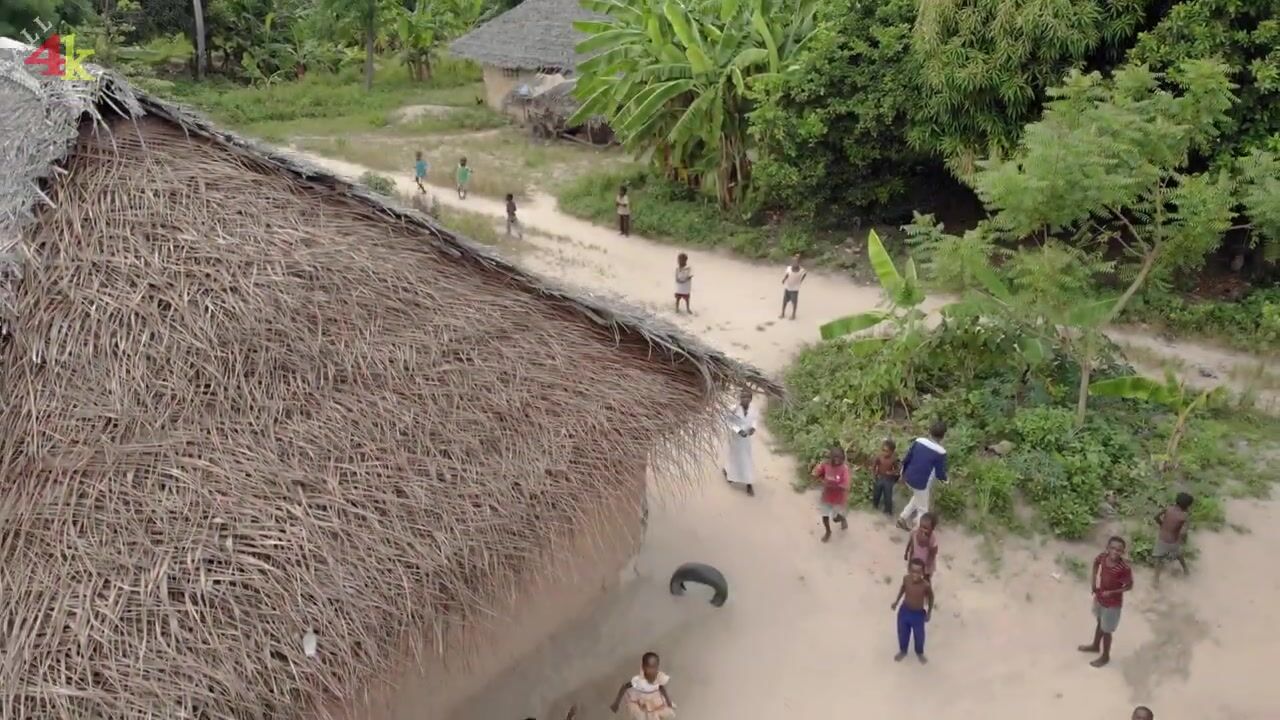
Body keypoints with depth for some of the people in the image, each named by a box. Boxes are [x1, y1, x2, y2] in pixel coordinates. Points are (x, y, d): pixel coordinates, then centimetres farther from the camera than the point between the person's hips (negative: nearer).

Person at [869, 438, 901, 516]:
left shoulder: (894, 459, -20)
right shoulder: (878, 456, -20)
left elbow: (898, 469, -6)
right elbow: (873, 467, -7)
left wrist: (892, 472, -24)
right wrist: (873, 476, -5)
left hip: (888, 480, -1)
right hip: (878, 478, 1)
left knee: (888, 496, 11)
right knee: (876, 493, 23)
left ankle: (888, 510, 32)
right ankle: (875, 505, 50)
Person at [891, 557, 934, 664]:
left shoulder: (925, 585, -31)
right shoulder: (906, 579, -22)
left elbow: (931, 597, -9)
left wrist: (929, 612, 1)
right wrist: (896, 601, 11)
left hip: (918, 614, -2)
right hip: (904, 611, 2)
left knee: (919, 635, 23)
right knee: (902, 633, 24)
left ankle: (919, 653, 54)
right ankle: (902, 651, 54)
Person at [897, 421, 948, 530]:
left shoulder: (918, 441, -7)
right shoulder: (940, 452, -21)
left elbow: (906, 459, 1)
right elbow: (940, 474, -14)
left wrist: (903, 473, 17)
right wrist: (945, 479, 10)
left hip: (908, 478, 6)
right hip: (921, 483, -6)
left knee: (917, 498, 33)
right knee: (922, 510, 13)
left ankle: (903, 518, 33)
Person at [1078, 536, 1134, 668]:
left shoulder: (1124, 568, -34)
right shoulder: (1102, 557, -19)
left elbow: (1129, 586, -17)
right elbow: (1096, 561, 7)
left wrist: (1111, 592, -26)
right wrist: (1093, 576, -4)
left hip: (1112, 604, -5)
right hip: (1099, 598, 6)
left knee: (1106, 631, 15)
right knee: (1099, 623, 30)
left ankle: (1105, 656, 40)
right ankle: (1095, 645, 55)